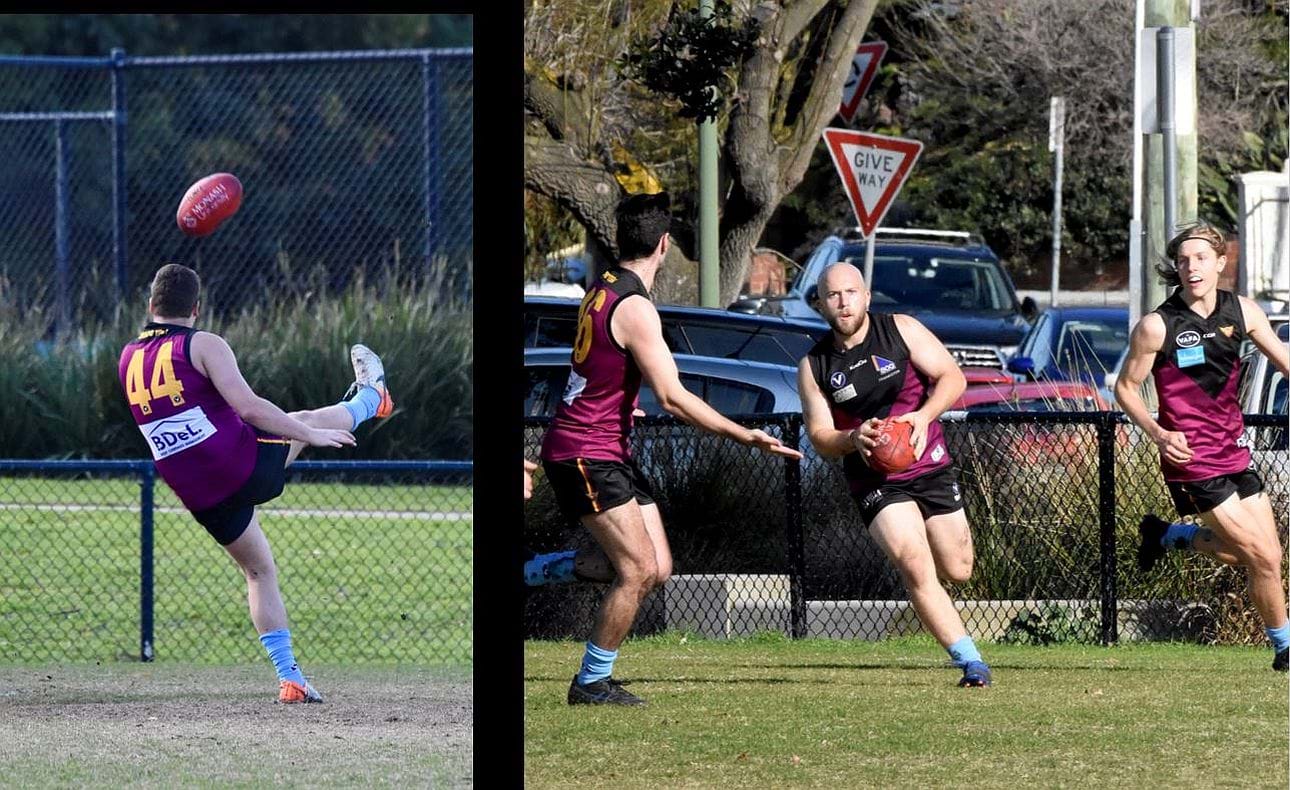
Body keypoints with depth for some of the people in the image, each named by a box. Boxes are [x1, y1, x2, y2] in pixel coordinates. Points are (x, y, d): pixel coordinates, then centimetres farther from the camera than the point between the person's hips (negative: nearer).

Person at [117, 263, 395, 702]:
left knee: (259, 572, 18)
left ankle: (288, 676, 11)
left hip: (200, 498, 5)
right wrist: (310, 435, -14)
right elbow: (249, 407, -20)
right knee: (307, 421, 23)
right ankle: (369, 399, 52)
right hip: (248, 468, -5)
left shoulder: (127, 359, 6)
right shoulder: (204, 345, -11)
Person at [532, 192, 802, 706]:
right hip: (586, 455, -9)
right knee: (639, 571, -11)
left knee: (656, 568, 4)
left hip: (610, 452, 9)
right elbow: (673, 398, -24)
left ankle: (545, 568, 17)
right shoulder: (635, 308, -20)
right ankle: (592, 683, -1)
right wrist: (748, 438, -23)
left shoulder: (602, 289, 9)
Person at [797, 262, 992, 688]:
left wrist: (923, 416, -24)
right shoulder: (813, 366, -1)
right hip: (876, 482, -1)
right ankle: (969, 661, -18)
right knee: (916, 568, -21)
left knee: (957, 571, 6)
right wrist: (853, 439, -23)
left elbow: (952, 377, -5)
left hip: (930, 467, 1)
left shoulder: (901, 330, -3)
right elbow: (819, 436, -1)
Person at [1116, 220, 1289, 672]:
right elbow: (1126, 387, -3)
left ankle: (1167, 536, 30)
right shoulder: (1157, 327, -12)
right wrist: (1158, 433, -18)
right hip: (1192, 462, -6)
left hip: (1234, 452, 6)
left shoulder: (1241, 312, 2)